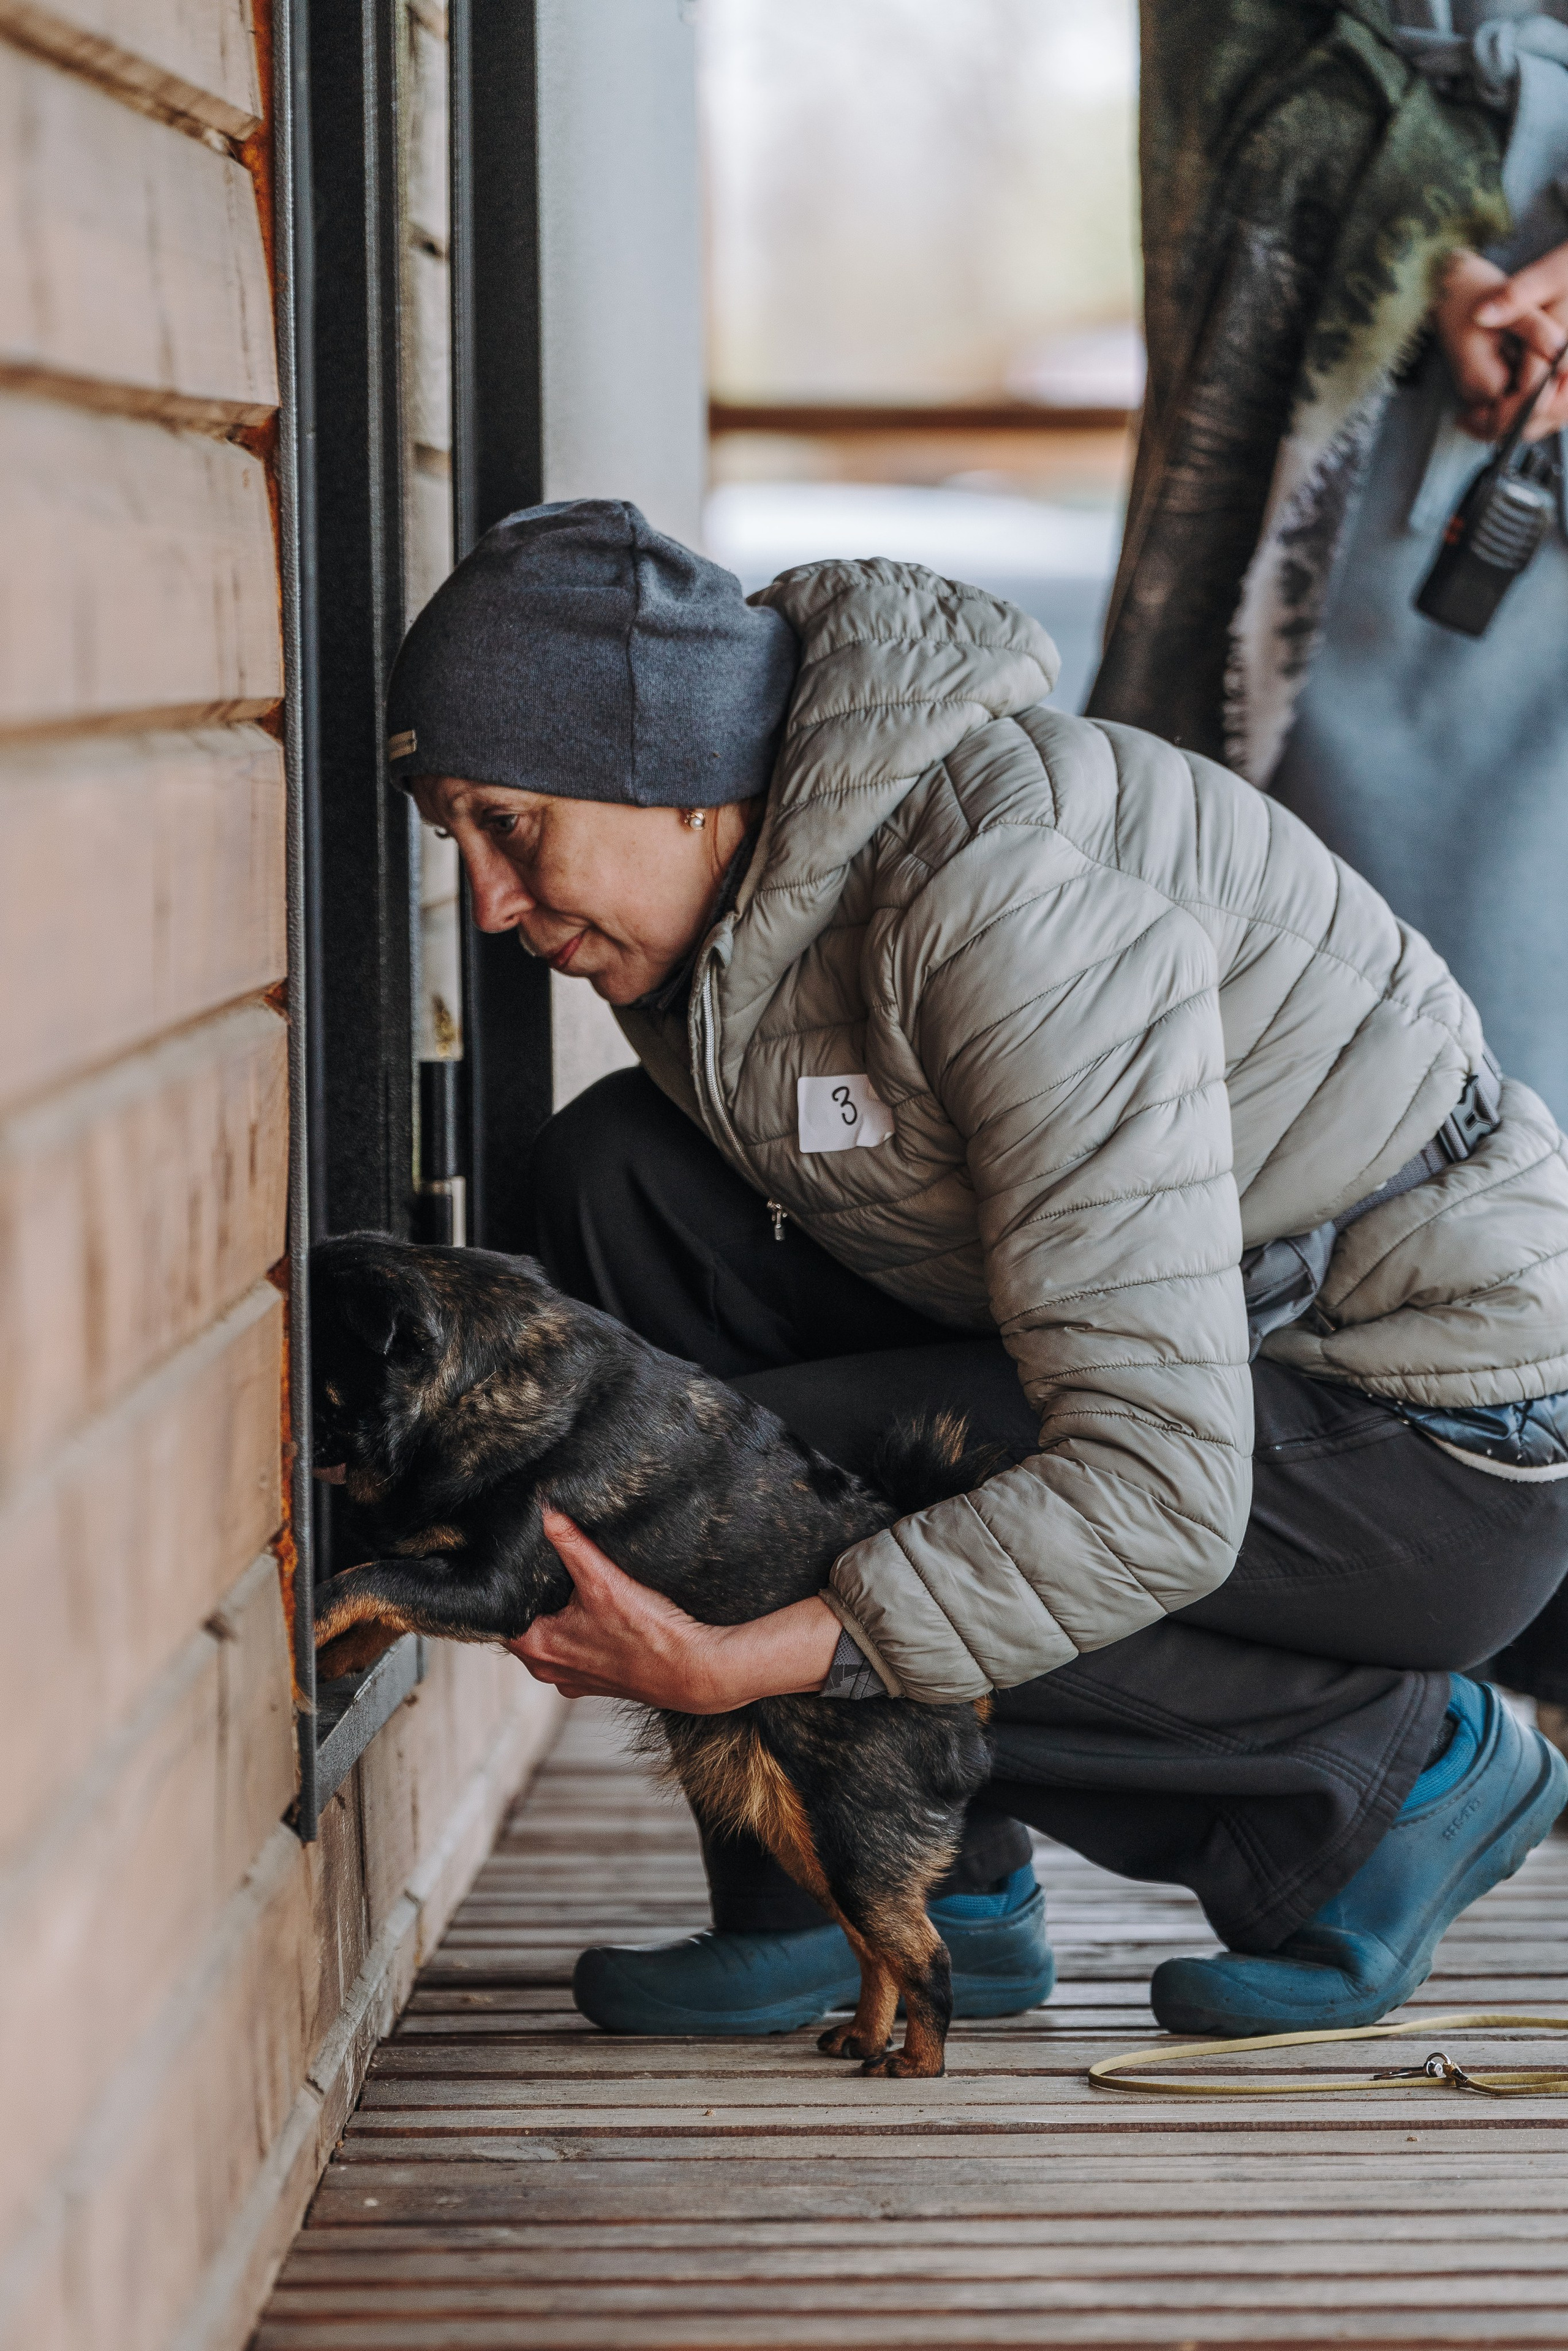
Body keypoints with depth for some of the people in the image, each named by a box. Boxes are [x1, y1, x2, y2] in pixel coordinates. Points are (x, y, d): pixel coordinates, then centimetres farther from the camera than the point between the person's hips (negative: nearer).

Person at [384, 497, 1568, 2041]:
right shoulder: (735, 885, -1)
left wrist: (740, 1663, -34)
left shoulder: (1002, 899, -29)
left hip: (1432, 1452, -9)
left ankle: (1393, 1762, -4)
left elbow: (1160, 1489, -33)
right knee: (619, 1174, -3)